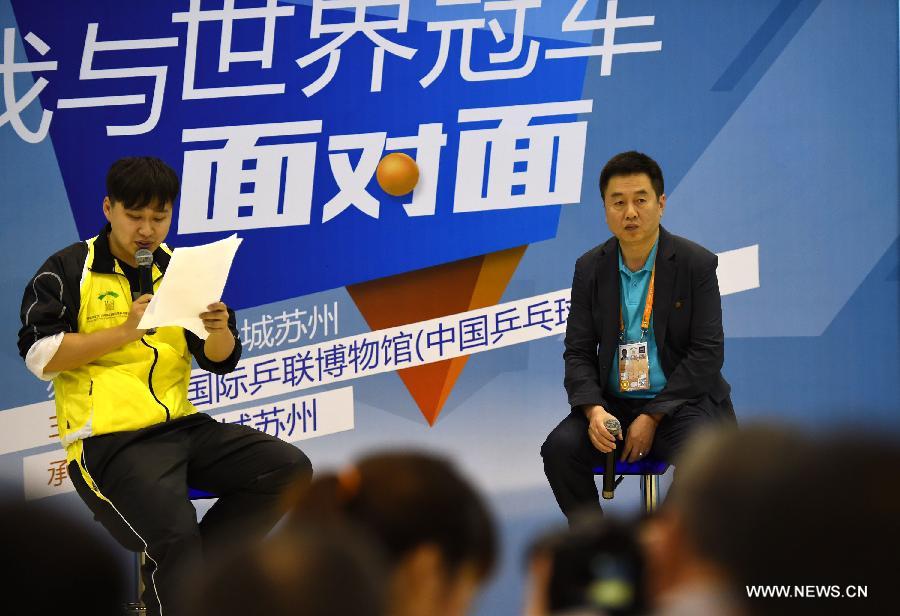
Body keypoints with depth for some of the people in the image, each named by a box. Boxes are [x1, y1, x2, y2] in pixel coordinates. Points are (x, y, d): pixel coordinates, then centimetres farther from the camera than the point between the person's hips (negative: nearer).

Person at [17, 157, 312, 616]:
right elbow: (39, 354, -10)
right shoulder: (67, 270, 1)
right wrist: (124, 332, -17)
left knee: (288, 468, -10)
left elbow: (221, 362, 12)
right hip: (107, 440, -6)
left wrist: (220, 331, -12)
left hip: (181, 426, 6)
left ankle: (183, 571, -4)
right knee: (174, 534, -29)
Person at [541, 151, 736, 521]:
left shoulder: (696, 263, -6)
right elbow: (578, 351, 5)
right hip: (612, 403, 3)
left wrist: (652, 417, -15)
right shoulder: (590, 268, 5)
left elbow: (707, 352, -9)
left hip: (679, 401, -3)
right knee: (560, 448, -24)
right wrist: (594, 410, -16)